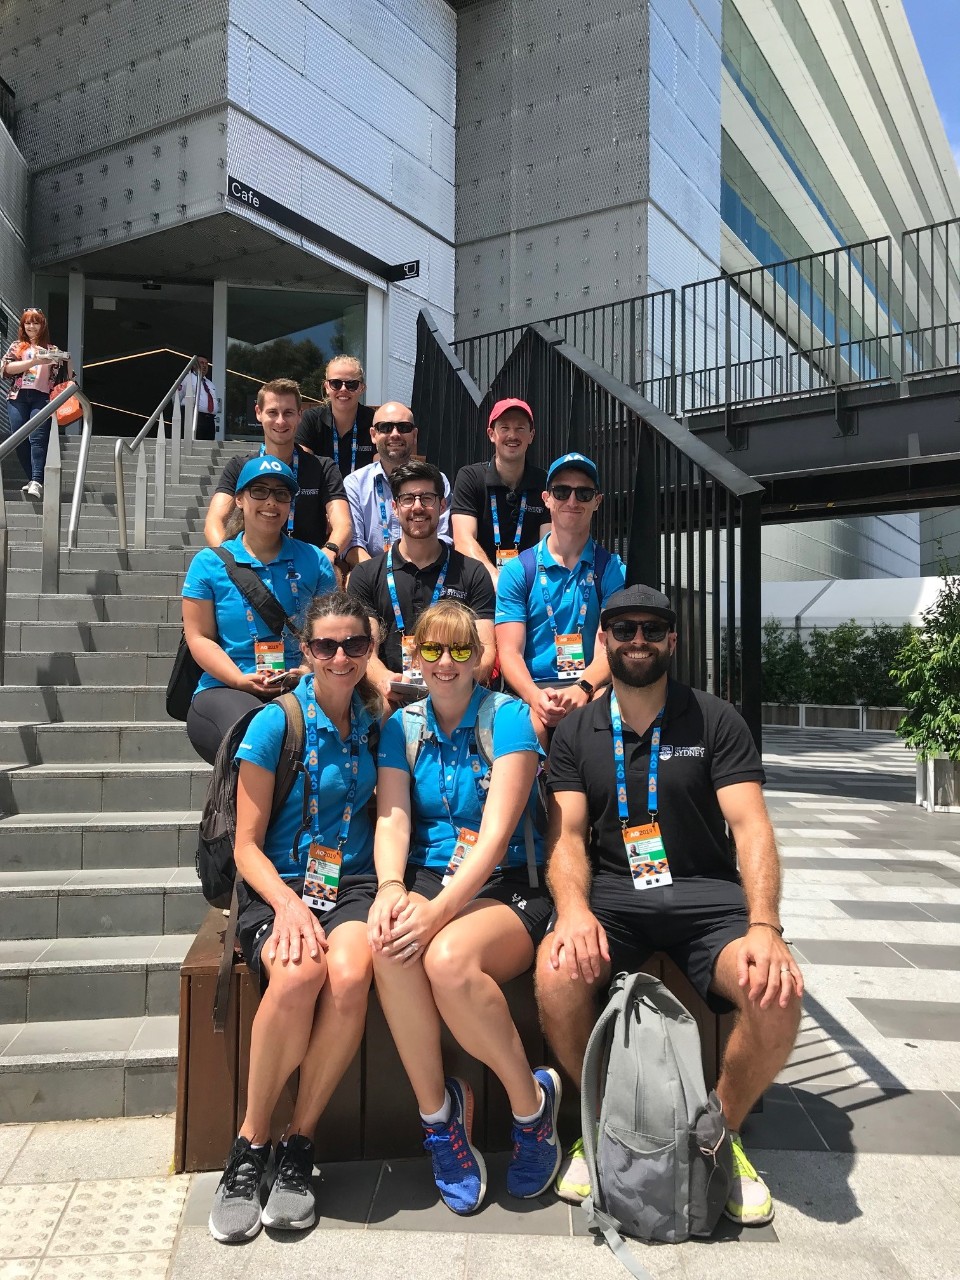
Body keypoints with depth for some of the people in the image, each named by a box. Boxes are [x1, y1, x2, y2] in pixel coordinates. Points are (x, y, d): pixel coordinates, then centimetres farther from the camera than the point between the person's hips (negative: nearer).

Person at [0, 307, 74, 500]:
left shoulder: (52, 350, 15)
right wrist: (34, 361, -8)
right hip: (18, 397, 3)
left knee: (37, 438, -18)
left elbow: (67, 376, 16)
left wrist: (69, 361, -3)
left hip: (42, 397, -2)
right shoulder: (16, 346, 17)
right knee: (20, 440, -3)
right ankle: (32, 479, 6)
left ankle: (36, 482, -27)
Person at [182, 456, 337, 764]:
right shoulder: (209, 563, 9)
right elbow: (199, 637, 4)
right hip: (225, 690, -1)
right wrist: (241, 680, -13)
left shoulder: (313, 559, 13)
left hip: (302, 691, 1)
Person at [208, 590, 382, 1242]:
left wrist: (391, 890, -1)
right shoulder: (274, 725, -4)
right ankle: (250, 1146, -11)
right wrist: (288, 902, -20)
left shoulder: (374, 722, 8)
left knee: (350, 974, -31)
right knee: (298, 972, -34)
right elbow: (247, 845, -2)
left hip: (352, 884, 3)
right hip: (277, 885, -2)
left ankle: (299, 1145, -10)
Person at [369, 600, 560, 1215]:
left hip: (506, 887, -3)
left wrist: (439, 910, -26)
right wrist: (390, 888, -21)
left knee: (448, 958, -35)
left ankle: (533, 1101, -6)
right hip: (426, 881, 3)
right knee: (390, 947, -32)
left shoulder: (510, 717, -5)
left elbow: (496, 834, -14)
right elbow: (391, 819, 0)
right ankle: (437, 1112, -9)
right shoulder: (402, 727, 10)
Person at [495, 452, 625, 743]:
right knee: (532, 725, -35)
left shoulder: (612, 570, 10)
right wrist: (536, 696, -21)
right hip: (532, 690, 0)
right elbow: (509, 652, 0)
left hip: (593, 690, 1)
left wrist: (582, 689, -24)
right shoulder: (517, 571, 9)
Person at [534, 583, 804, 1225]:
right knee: (557, 975, -29)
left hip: (707, 894, 0)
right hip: (610, 893, 1)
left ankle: (721, 1131, 5)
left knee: (777, 994, -27)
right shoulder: (576, 733, 9)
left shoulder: (716, 721, 5)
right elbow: (568, 835, 1)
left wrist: (764, 926, -22)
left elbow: (750, 825, -5)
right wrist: (573, 908, -21)